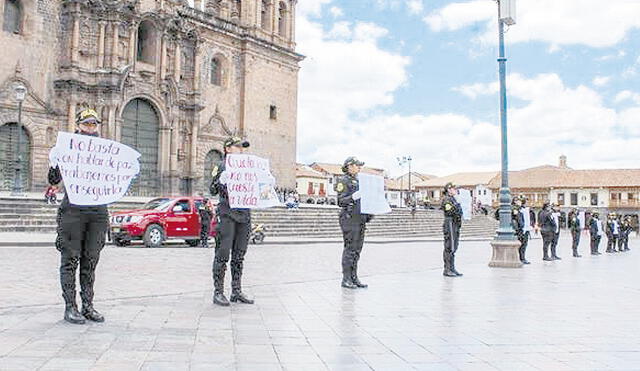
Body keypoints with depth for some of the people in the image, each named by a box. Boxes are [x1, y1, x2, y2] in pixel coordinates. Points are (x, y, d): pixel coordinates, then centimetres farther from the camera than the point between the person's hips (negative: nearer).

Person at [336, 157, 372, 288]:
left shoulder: (359, 181, 21)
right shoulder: (343, 181, -5)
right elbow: (341, 201, -14)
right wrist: (353, 197, -28)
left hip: (361, 220, 8)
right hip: (350, 219, -8)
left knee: (357, 250, 9)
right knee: (350, 249, -7)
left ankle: (354, 278, 14)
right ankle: (346, 279, -1)